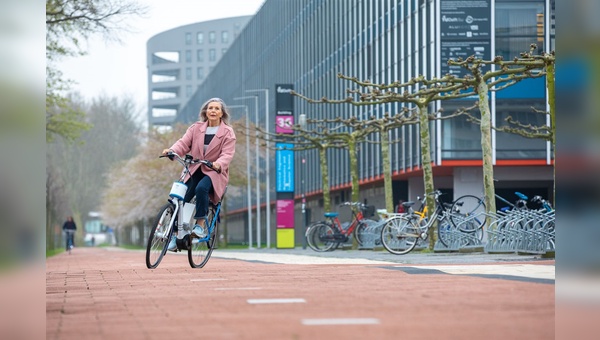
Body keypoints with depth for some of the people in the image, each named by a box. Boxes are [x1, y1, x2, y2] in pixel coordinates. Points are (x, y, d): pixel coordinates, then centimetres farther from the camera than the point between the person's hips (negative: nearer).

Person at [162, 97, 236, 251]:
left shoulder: (228, 132, 0)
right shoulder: (196, 128, 8)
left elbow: (227, 154, -12)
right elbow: (184, 143, -3)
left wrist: (218, 164, -34)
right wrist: (172, 151, -26)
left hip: (214, 172, -3)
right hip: (194, 170, 3)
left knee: (201, 188, -35)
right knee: (182, 198, -12)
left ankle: (201, 225, -26)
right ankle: (175, 234, -1)